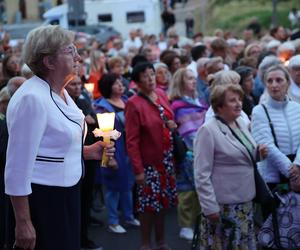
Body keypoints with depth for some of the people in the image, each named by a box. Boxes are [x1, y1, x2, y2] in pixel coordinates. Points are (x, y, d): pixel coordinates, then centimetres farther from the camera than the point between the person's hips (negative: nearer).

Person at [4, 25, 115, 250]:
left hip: (66, 193, 9)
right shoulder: (32, 98, -21)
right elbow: (18, 166, -23)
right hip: (43, 198, -9)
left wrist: (88, 151, 5)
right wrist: (23, 222, -21)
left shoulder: (60, 92, 9)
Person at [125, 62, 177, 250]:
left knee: (163, 201, 16)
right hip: (149, 162, -6)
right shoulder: (134, 104, -16)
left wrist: (171, 125, -3)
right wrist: (138, 170, -21)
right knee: (148, 204, 3)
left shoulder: (161, 94, 4)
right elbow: (131, 140, -18)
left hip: (167, 159, 7)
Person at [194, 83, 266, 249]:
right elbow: (201, 174, -17)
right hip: (222, 204, -7)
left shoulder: (241, 124, 9)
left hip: (245, 201, 8)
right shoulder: (207, 131, -14)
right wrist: (210, 207, -20)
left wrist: (258, 154, 1)